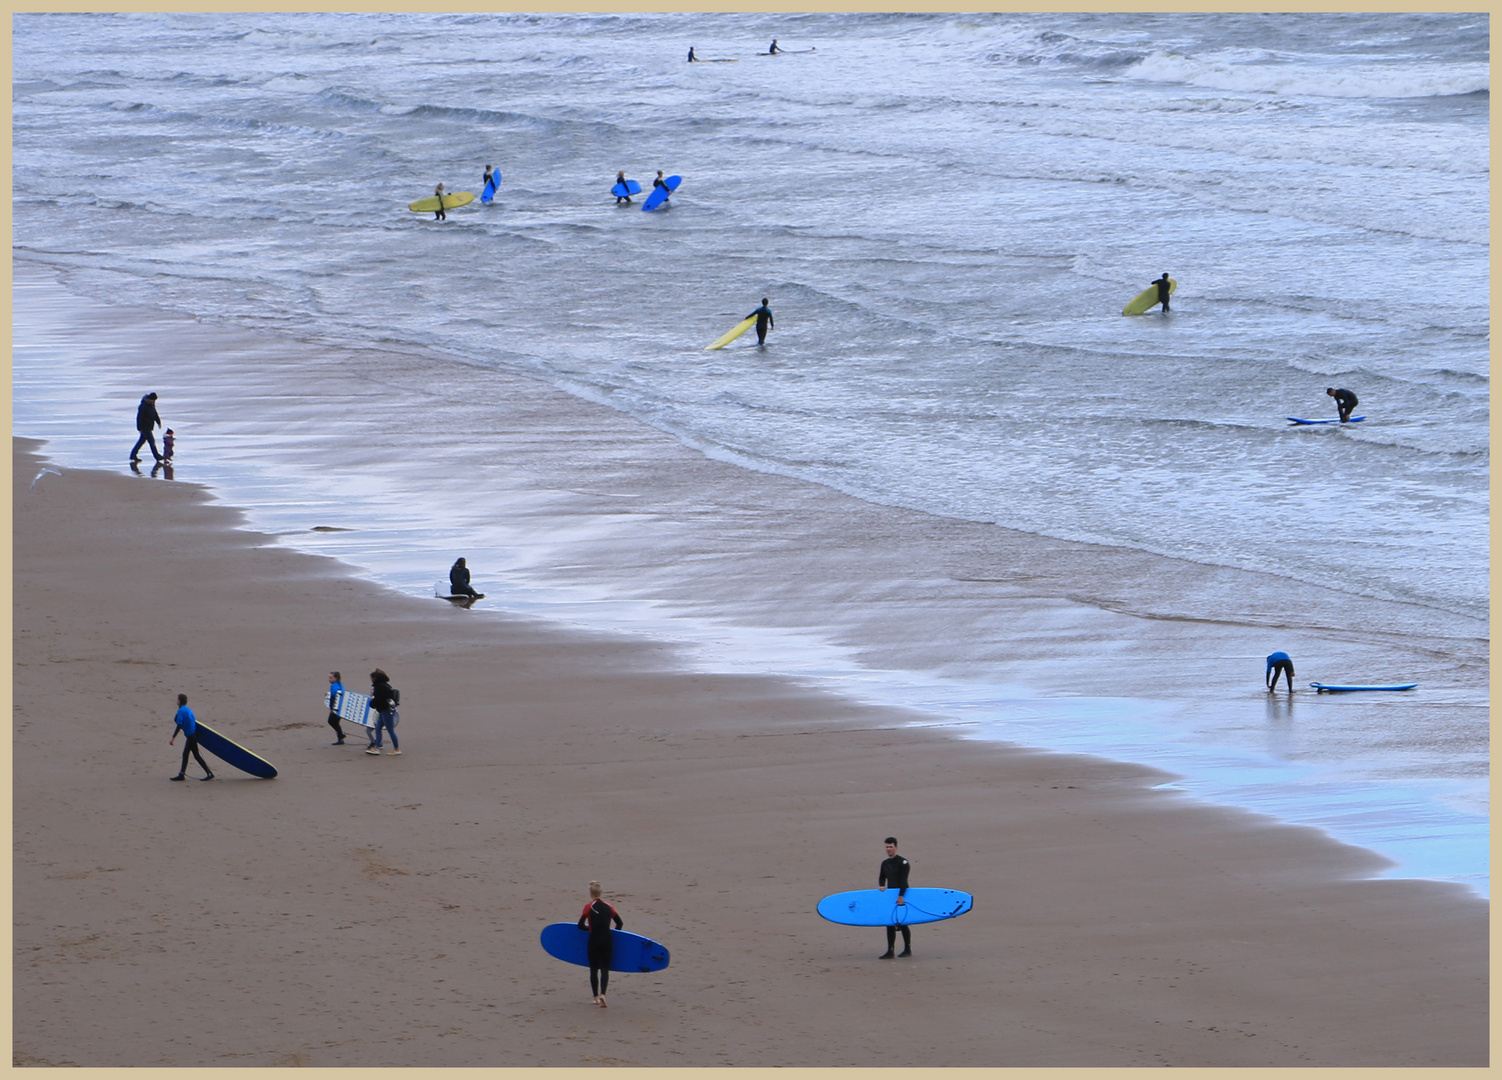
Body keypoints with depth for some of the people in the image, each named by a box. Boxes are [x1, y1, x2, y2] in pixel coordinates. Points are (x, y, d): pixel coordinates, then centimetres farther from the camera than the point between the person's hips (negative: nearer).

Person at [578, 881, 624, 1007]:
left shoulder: (589, 907, -5)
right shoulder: (609, 907, 5)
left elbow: (580, 925, -5)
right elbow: (620, 924, 8)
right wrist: (612, 934, 22)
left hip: (593, 941, -2)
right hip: (607, 942, 2)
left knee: (594, 970, 12)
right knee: (605, 969, 2)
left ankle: (596, 997, 14)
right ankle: (602, 994, -19)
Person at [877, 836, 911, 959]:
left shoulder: (903, 862, -10)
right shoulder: (885, 863, 12)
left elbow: (904, 880, -17)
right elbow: (882, 877, 19)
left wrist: (901, 896, -24)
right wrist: (881, 886, -4)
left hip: (902, 896, -7)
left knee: (902, 923, -1)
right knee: (890, 923, 3)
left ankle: (908, 949, 10)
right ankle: (890, 952, 4)